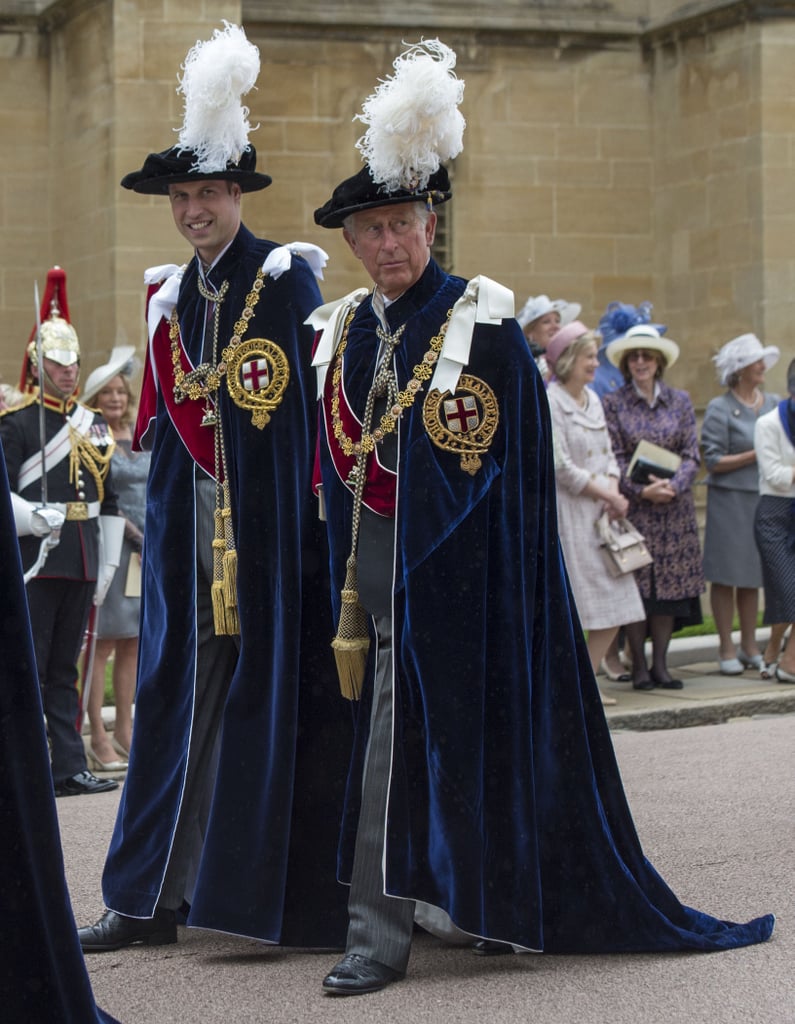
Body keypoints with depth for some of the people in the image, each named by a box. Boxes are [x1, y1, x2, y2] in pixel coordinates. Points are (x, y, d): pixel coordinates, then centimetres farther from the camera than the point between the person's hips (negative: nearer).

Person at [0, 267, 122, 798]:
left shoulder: (94, 425, 15)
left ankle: (70, 768, 12)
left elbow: (109, 502, 18)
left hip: (81, 562, 6)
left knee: (65, 670, 10)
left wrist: (109, 563, 13)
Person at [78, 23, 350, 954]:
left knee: (282, 692, -2)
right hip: (190, 528, 5)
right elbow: (164, 420, 17)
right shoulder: (169, 296, 15)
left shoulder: (288, 278, -3)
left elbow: (313, 400, -6)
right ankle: (156, 896, 10)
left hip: (272, 527, -5)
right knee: (181, 695, 6)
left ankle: (298, 895, 4)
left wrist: (314, 504, -12)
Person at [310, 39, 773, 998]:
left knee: (401, 734, -9)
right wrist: (345, 582, 10)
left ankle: (378, 933, -7)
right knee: (387, 731, 10)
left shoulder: (483, 323, -6)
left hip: (450, 565, -5)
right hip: (368, 560, 5)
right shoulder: (340, 331, 10)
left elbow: (518, 467, -6)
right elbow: (331, 462, 14)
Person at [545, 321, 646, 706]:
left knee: (615, 602, 5)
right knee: (569, 606, -5)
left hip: (601, 513, 8)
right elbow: (561, 467, -16)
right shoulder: (550, 403, -11)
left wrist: (614, 493, -2)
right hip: (567, 511, -8)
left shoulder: (592, 399, 15)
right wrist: (606, 495, -12)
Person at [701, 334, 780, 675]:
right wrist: (756, 455, -14)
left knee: (753, 576, 11)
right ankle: (726, 650, 8)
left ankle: (749, 647, 20)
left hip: (766, 500, 5)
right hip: (730, 501, -5)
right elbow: (713, 461, -10)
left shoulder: (774, 404, 11)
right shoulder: (720, 409, -6)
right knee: (726, 576, 0)